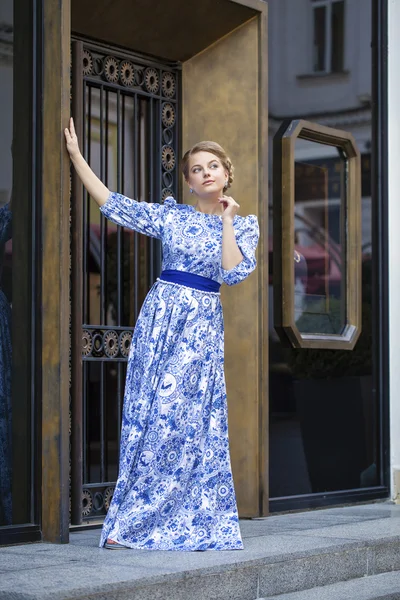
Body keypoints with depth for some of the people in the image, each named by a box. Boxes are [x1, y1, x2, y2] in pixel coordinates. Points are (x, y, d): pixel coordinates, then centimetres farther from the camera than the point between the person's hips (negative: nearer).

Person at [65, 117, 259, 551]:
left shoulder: (243, 225, 7)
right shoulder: (171, 215, 7)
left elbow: (233, 273, -8)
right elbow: (113, 204, 5)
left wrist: (227, 219, -6)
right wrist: (76, 156, 2)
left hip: (202, 326, 0)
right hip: (161, 318, 0)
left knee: (187, 420, -2)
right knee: (149, 414, -2)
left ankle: (194, 524, 7)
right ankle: (129, 523, 4)